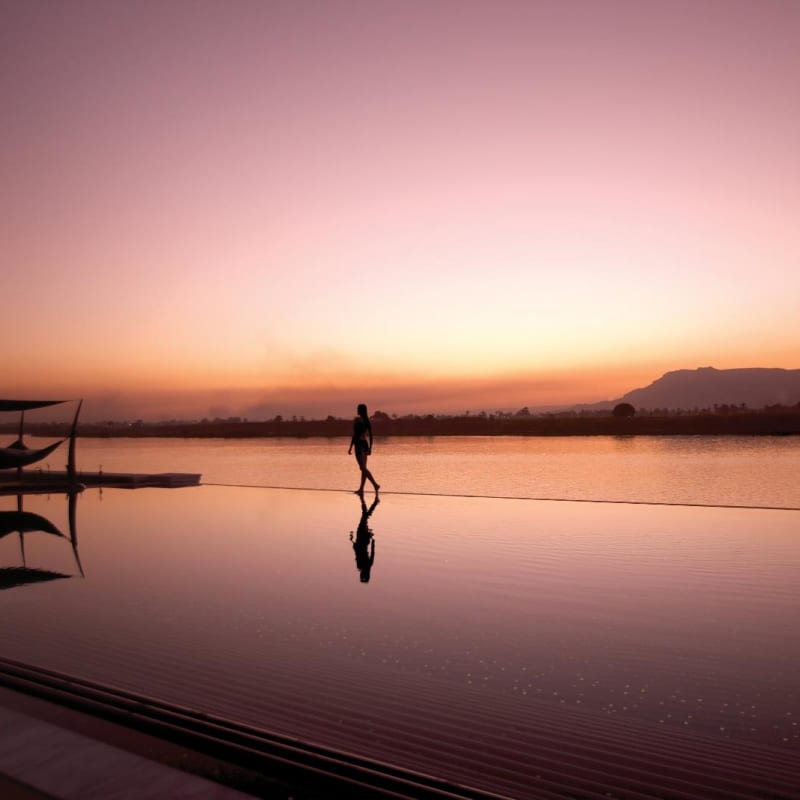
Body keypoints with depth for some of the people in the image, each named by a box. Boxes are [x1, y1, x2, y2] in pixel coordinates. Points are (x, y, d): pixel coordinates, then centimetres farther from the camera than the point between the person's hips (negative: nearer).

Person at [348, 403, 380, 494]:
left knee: (363, 468, -10)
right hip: (366, 444, 8)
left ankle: (375, 485, -21)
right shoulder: (368, 420, 11)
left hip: (359, 445, -8)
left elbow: (355, 434, -13)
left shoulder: (357, 420, -10)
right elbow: (370, 435, 13)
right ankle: (361, 489, 14)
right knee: (363, 468, 10)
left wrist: (350, 447, -11)